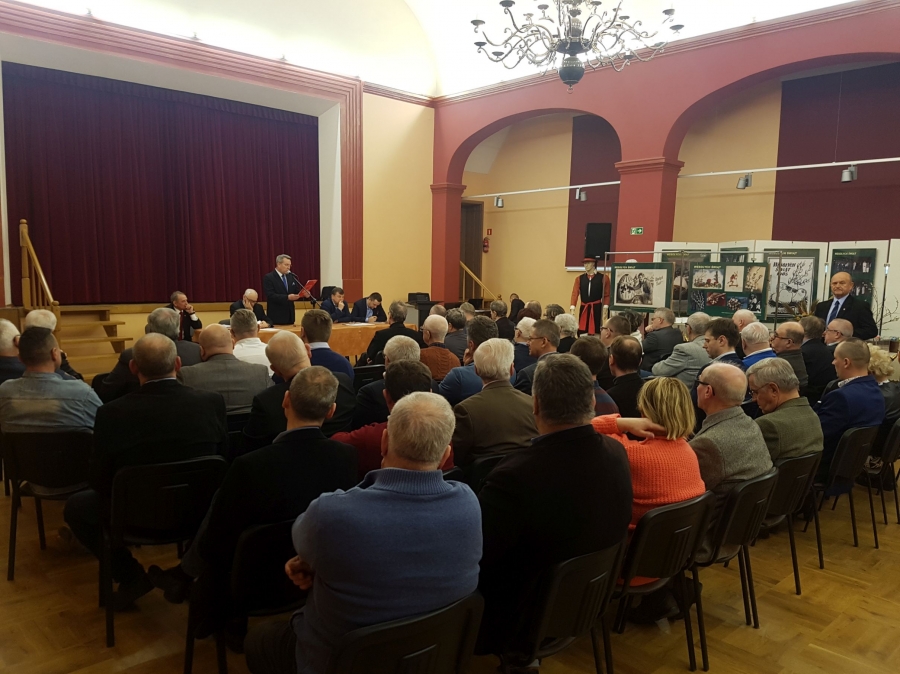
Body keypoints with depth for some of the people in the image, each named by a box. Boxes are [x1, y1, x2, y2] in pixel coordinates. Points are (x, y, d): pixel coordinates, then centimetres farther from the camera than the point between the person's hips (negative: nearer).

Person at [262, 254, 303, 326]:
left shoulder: (291, 277, 12)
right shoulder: (268, 277, -6)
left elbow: (297, 292, 13)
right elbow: (270, 296, -17)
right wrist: (287, 297, -25)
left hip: (290, 315, 6)